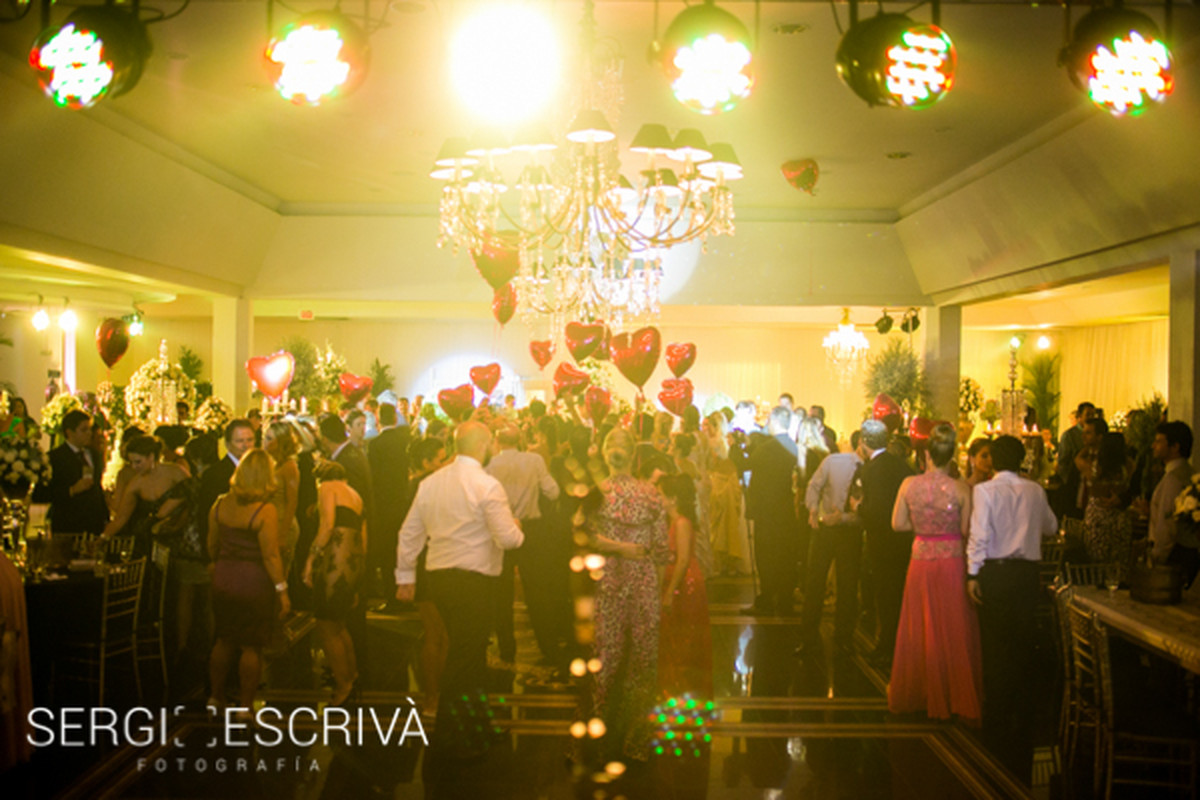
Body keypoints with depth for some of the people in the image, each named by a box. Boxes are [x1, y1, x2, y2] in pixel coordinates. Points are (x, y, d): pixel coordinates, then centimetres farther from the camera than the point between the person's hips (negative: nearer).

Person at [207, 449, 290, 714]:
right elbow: (270, 556, -17)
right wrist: (282, 590, -10)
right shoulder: (265, 510, -18)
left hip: (223, 580, 5)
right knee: (251, 647, 6)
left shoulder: (220, 504, -1)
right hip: (254, 583, -5)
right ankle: (245, 705, 13)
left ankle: (215, 697, 29)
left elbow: (212, 545, 9)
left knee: (224, 640, 20)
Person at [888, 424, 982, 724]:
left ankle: (915, 693, 26)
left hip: (921, 560, 2)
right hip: (952, 561, -2)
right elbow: (967, 529, -9)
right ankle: (959, 700, 14)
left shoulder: (909, 484, -6)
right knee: (954, 632, 8)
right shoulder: (961, 488, -13)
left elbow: (898, 523, 0)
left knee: (919, 630, 15)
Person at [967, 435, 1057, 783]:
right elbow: (1051, 527, 16)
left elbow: (980, 535, -15)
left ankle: (997, 724, 13)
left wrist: (973, 574, -10)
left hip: (995, 571, -3)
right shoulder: (1035, 491, 2)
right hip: (1027, 572, 3)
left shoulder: (984, 490, -9)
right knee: (1024, 646, 11)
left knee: (996, 648, 6)